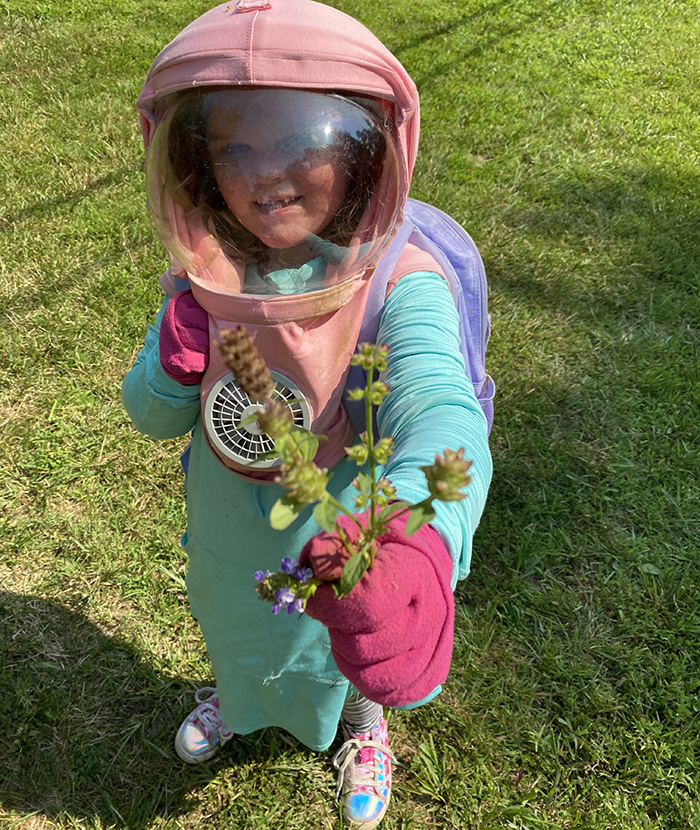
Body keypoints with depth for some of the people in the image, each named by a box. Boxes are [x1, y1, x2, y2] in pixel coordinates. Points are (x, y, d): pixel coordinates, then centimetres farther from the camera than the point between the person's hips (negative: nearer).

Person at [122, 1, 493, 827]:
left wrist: (415, 539, -73)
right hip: (229, 532, 4)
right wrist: (176, 363, -31)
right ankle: (236, 697, 74)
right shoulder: (201, 283, -18)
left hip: (340, 535, -3)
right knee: (233, 629, 35)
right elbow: (149, 415, -7)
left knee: (361, 649, 29)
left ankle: (363, 729, 68)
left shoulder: (399, 286, -33)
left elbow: (438, 411, -51)